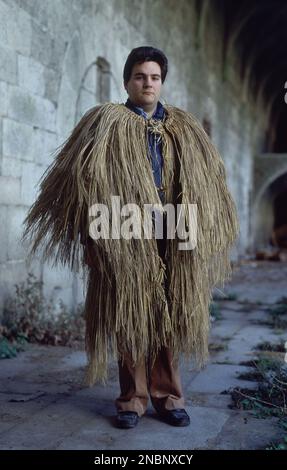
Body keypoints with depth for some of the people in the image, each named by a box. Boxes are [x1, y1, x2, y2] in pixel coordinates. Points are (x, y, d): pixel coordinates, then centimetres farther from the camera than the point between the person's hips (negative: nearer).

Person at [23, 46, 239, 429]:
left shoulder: (184, 128, 16)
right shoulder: (106, 123, 6)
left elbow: (207, 178, 17)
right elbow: (82, 174, -1)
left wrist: (200, 228, 8)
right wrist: (94, 232, -8)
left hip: (172, 239, 3)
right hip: (126, 238, -2)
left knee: (170, 315, 5)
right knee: (129, 315, 2)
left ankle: (166, 394, 16)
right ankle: (133, 397, 12)